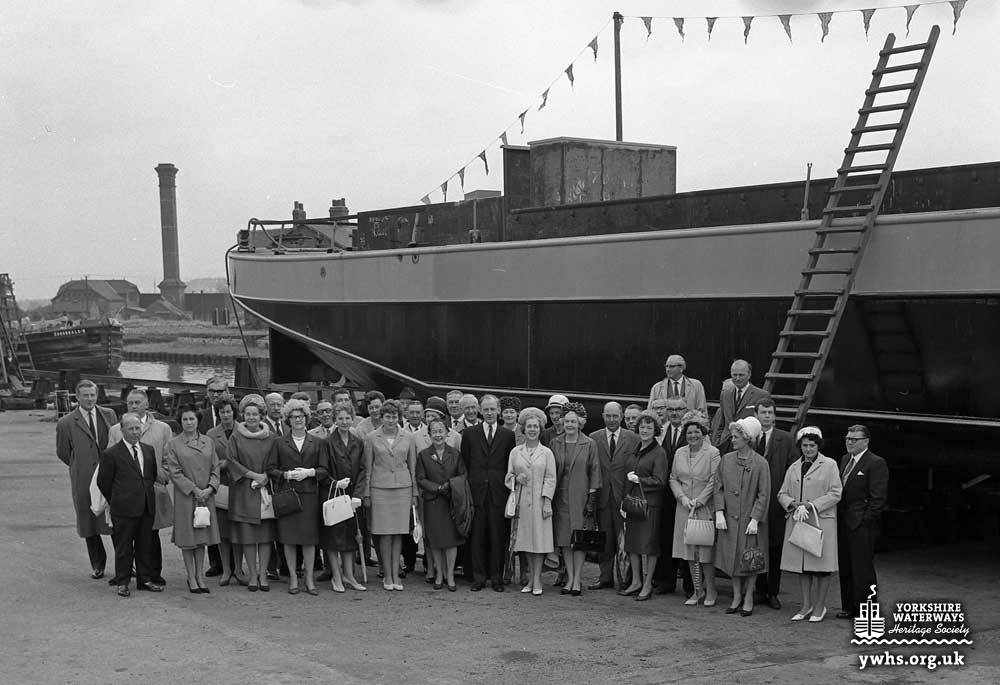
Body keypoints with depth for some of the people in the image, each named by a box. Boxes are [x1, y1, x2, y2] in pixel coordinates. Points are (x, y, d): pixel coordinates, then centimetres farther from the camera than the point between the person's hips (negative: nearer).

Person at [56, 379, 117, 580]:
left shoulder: (109, 415, 6)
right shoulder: (66, 424, 0)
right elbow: (62, 453, 11)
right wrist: (79, 467, 10)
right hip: (84, 480, 0)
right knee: (89, 522, 7)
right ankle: (97, 565, 22)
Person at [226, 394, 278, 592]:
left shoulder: (270, 438, 6)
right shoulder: (236, 437, 1)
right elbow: (231, 461, -4)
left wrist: (266, 477, -9)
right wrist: (253, 475, -12)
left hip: (266, 489, 1)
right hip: (244, 492, -1)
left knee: (266, 534, 0)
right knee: (248, 535, -1)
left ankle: (263, 575, 6)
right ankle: (252, 575, 6)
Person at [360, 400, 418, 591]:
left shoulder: (408, 438, 6)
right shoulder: (371, 438, 2)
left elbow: (413, 467, 11)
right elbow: (367, 467, 4)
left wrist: (414, 493, 9)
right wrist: (366, 494, 1)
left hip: (403, 487, 2)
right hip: (380, 488, -2)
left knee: (398, 532, 3)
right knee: (385, 533, -2)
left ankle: (395, 574, 8)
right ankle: (387, 575, 6)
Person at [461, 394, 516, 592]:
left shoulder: (508, 435, 7)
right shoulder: (469, 433, 7)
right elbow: (465, 462, 9)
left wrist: (506, 484, 1)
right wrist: (471, 482, 3)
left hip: (498, 492, 0)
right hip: (476, 492, 0)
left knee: (498, 537, 2)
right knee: (477, 537, 2)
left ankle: (497, 577, 10)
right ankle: (479, 577, 9)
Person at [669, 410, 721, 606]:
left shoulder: (712, 453, -5)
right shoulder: (679, 453, 10)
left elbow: (714, 481, -9)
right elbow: (673, 479, 11)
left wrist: (699, 500, -12)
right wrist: (682, 497, -4)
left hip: (706, 508, -5)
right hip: (684, 508, 5)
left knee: (706, 551, -4)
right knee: (689, 551, 6)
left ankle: (711, 591, 9)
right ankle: (697, 590, 15)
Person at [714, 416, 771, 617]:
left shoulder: (760, 463, -9)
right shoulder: (726, 459, 2)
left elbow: (763, 494, -8)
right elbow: (719, 487, 5)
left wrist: (755, 519, -13)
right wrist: (719, 512, -5)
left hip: (749, 519, -4)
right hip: (729, 518, 4)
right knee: (732, 558, 9)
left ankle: (748, 600, 15)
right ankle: (736, 597, 21)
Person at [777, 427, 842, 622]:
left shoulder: (829, 465, 1)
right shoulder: (793, 468, 14)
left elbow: (835, 493, -6)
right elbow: (782, 494, 13)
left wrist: (813, 505, -14)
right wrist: (793, 504, -8)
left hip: (821, 520, -4)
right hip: (797, 521, 4)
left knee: (821, 565, -2)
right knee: (801, 565, 7)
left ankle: (819, 606, 9)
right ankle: (806, 605, 16)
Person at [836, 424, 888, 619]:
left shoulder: (876, 463, -10)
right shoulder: (845, 459, 15)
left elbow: (878, 498, -13)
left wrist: (865, 521, -15)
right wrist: (839, 518, 10)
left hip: (862, 525, -8)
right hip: (843, 523, 8)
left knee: (862, 569, -3)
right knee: (845, 568, 13)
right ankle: (849, 607, 22)